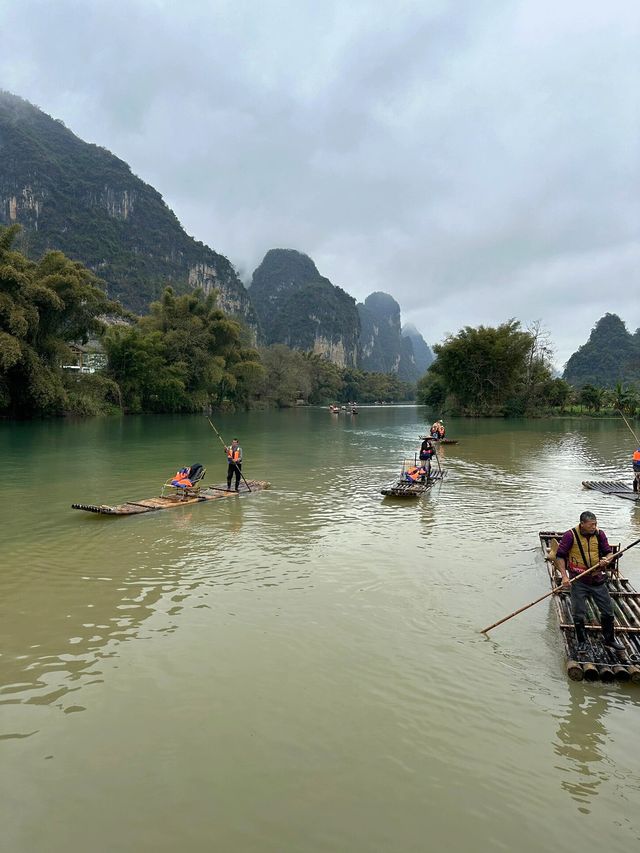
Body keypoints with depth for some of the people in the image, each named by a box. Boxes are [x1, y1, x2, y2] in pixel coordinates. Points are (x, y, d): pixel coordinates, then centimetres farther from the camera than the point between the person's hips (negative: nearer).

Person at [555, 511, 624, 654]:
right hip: (578, 580, -3)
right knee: (579, 614, 6)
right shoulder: (570, 535, -14)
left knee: (608, 610, 13)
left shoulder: (600, 534, -2)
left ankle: (609, 640, 33)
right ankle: (582, 642, 25)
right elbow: (560, 556, -12)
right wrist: (564, 576, -20)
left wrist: (607, 559, -20)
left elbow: (609, 552, 4)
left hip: (597, 579, 4)